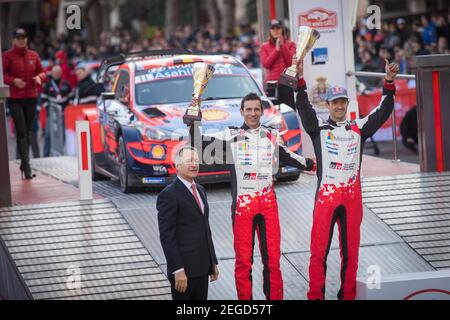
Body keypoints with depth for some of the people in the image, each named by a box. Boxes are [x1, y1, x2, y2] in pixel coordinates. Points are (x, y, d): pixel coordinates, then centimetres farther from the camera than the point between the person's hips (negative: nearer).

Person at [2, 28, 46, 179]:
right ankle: (26, 167, -14)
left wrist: (40, 77, -8)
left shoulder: (33, 55, 9)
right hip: (15, 99, -4)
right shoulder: (7, 56, -4)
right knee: (21, 131, -11)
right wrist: (13, 81, -21)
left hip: (31, 98, 4)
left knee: (27, 131, 10)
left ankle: (24, 164, 22)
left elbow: (41, 71, 15)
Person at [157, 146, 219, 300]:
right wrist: (178, 270, -20)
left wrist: (213, 262, 18)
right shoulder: (169, 195, -10)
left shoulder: (200, 190, 16)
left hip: (202, 268, 8)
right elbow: (167, 236, -15)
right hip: (184, 270, -8)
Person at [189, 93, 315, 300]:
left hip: (268, 203, 3)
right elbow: (197, 143, -1)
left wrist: (311, 164, 37)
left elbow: (286, 156, 30)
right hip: (242, 204, -2)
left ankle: (274, 297, 9)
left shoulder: (272, 136, 13)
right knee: (243, 259, -1)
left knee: (272, 257, 2)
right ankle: (245, 299, 6)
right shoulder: (231, 136, 3)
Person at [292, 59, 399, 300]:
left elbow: (382, 112, 5)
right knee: (319, 250, -4)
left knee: (350, 250, 7)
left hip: (352, 196, 2)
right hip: (326, 195, -2)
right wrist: (300, 81, -21)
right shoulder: (319, 128, 6)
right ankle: (316, 295, 0)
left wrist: (389, 83, -8)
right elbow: (304, 109, -7)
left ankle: (347, 295, 14)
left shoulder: (358, 128, 12)